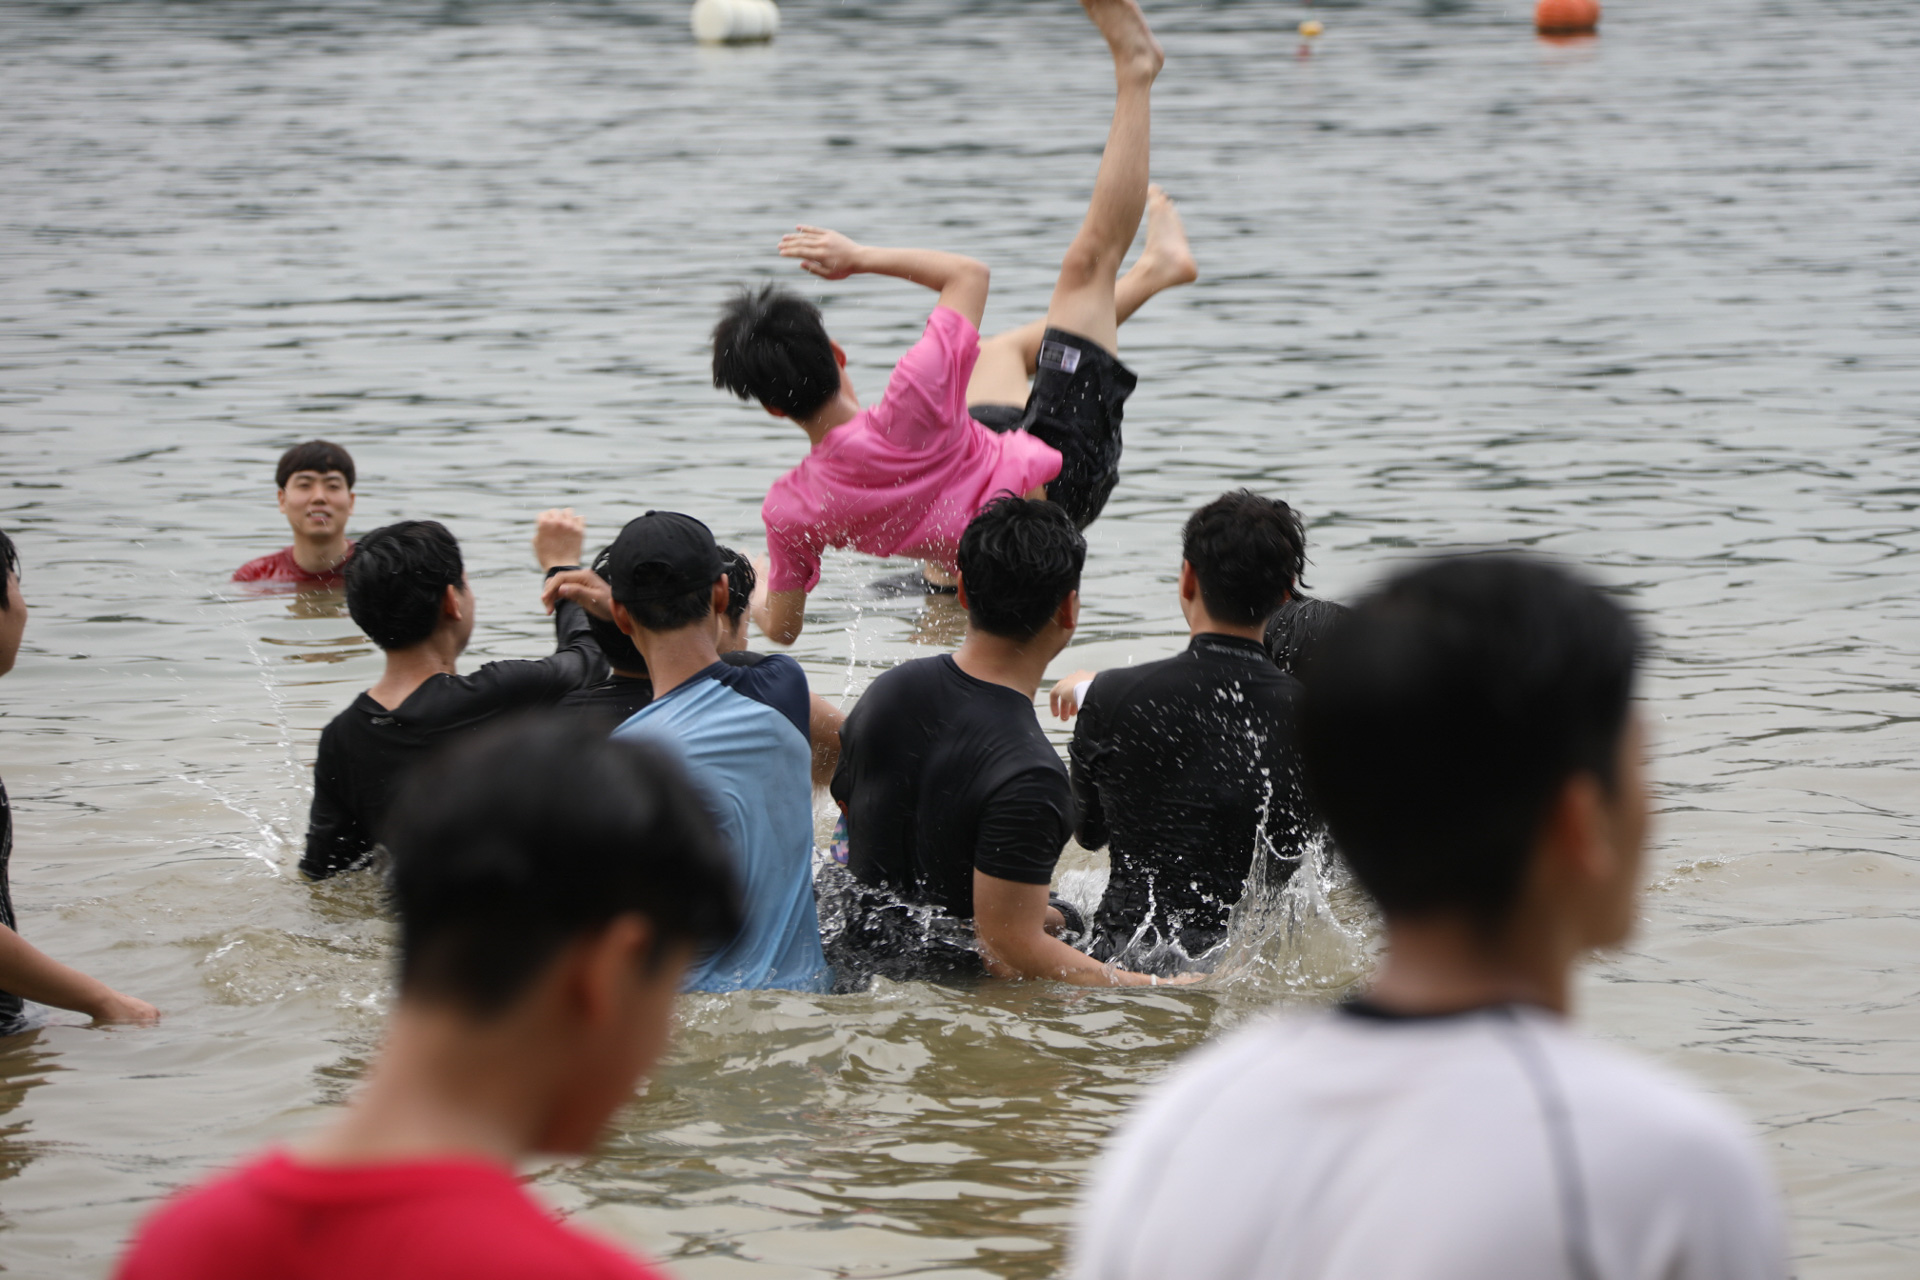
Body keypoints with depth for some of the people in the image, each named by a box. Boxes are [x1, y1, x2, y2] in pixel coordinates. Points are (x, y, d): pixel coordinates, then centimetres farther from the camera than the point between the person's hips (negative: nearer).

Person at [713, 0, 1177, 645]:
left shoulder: (790, 510, -29)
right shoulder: (910, 414, -42)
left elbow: (781, 627, -10)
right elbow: (969, 274, -24)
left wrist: (748, 587, 9)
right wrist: (862, 258, -17)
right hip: (1057, 476, -6)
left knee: (1004, 349, 30)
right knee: (1086, 261, -3)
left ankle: (1159, 267, 50)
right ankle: (1133, 68, 9)